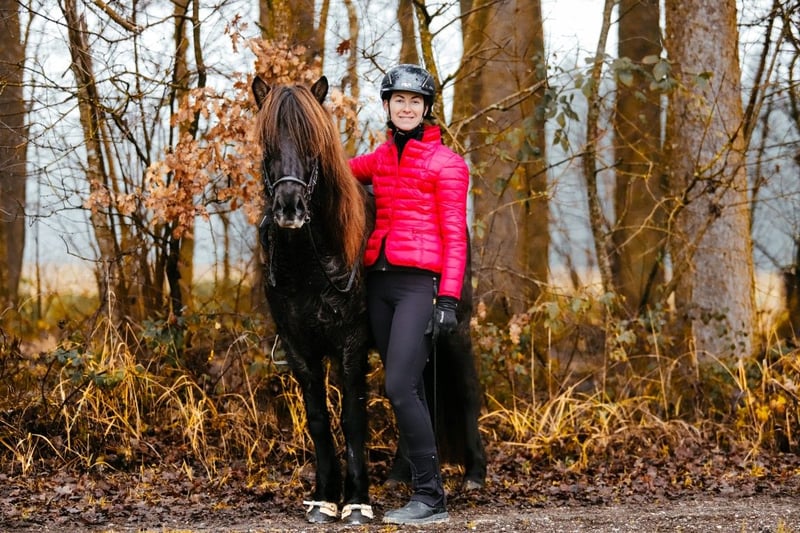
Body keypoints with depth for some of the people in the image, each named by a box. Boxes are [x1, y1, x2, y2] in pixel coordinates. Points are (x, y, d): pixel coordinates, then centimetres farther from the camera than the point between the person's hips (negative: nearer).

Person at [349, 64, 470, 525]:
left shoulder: (445, 163, -3)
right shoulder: (381, 158, 15)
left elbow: (455, 236, -7)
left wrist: (449, 300, -15)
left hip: (420, 282, -7)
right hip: (379, 279, 7)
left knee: (401, 387, -15)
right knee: (408, 390, 8)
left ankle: (430, 496, -10)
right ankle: (425, 489, 14)